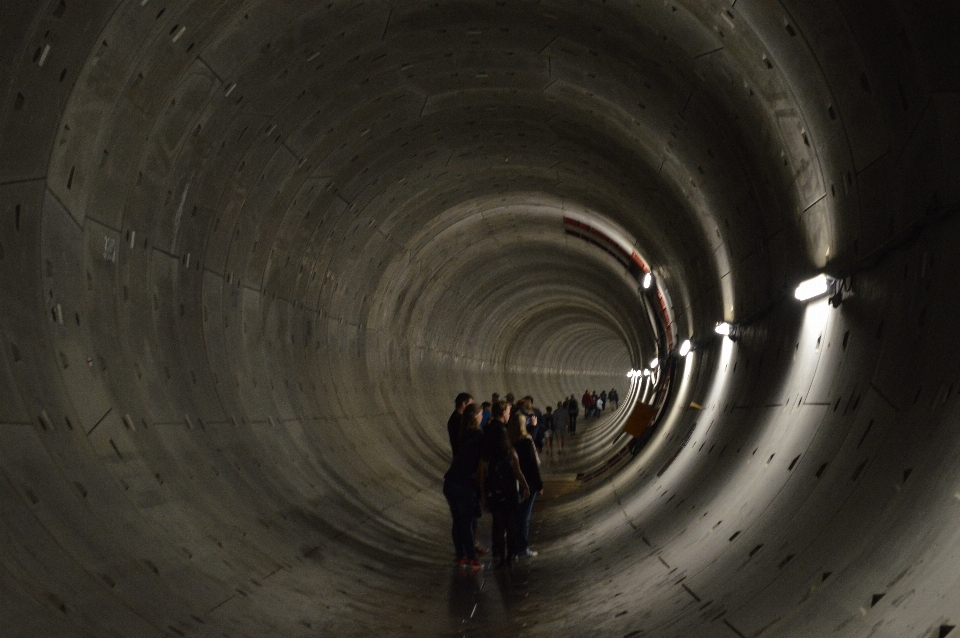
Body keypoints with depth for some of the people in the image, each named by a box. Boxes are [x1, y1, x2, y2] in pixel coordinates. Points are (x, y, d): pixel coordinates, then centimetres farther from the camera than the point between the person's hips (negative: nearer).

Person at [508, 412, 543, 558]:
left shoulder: (508, 441, -2)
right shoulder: (526, 440, -16)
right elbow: (533, 464, -15)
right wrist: (539, 485, -8)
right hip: (527, 481, -5)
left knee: (515, 514, 15)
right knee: (524, 515, 3)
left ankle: (514, 547, 20)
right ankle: (522, 548, 7)